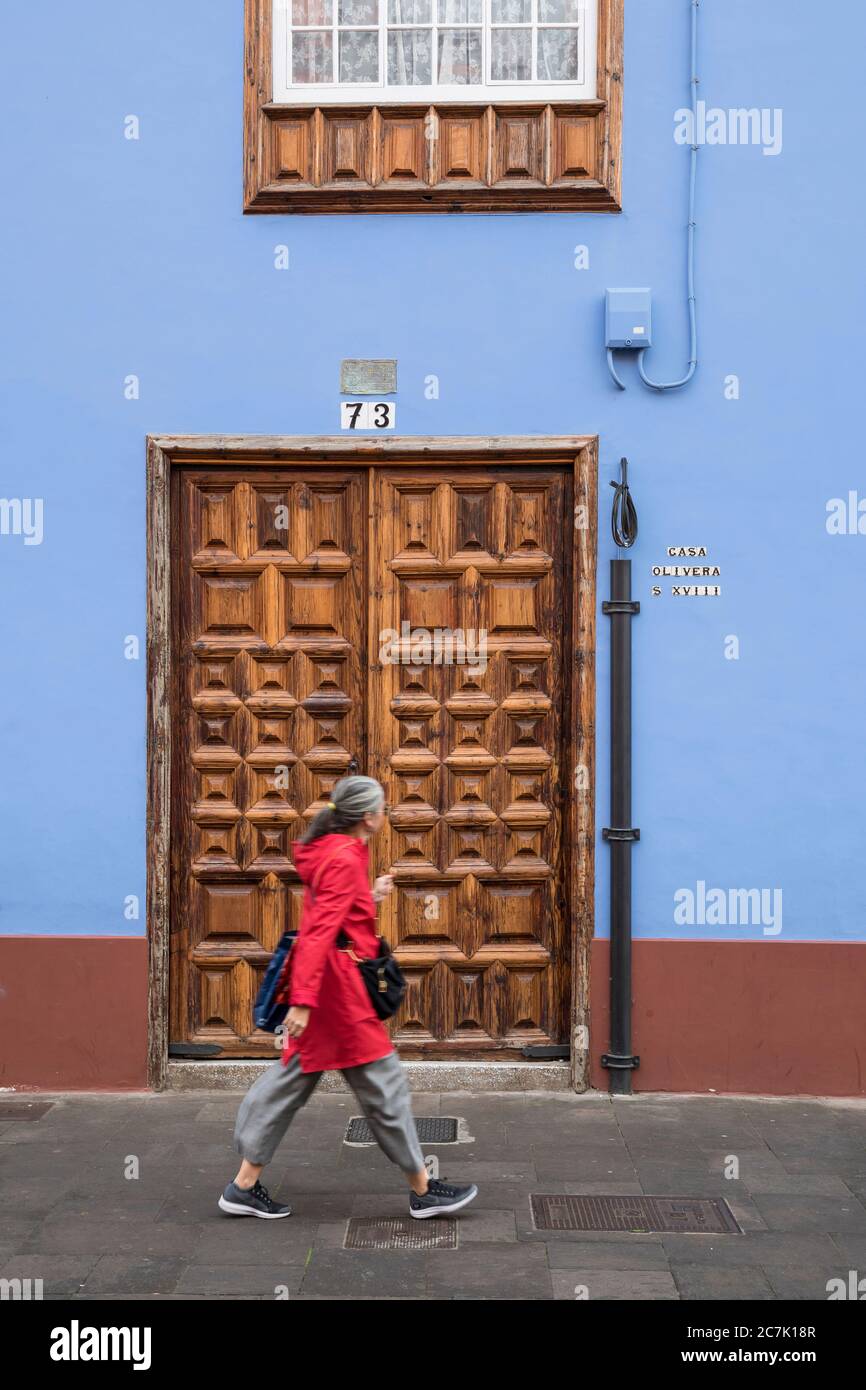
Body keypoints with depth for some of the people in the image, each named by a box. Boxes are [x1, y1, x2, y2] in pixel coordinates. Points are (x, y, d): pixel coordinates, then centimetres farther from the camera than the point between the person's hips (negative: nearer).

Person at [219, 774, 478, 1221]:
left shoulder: (333, 851, 13)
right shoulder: (344, 859, -17)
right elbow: (320, 932, -24)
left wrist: (372, 897, 18)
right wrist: (304, 1000, -27)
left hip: (323, 980, 10)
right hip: (337, 984, -10)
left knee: (292, 1078, 13)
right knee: (383, 1083, 1)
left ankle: (244, 1185, 17)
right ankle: (422, 1190, 13)